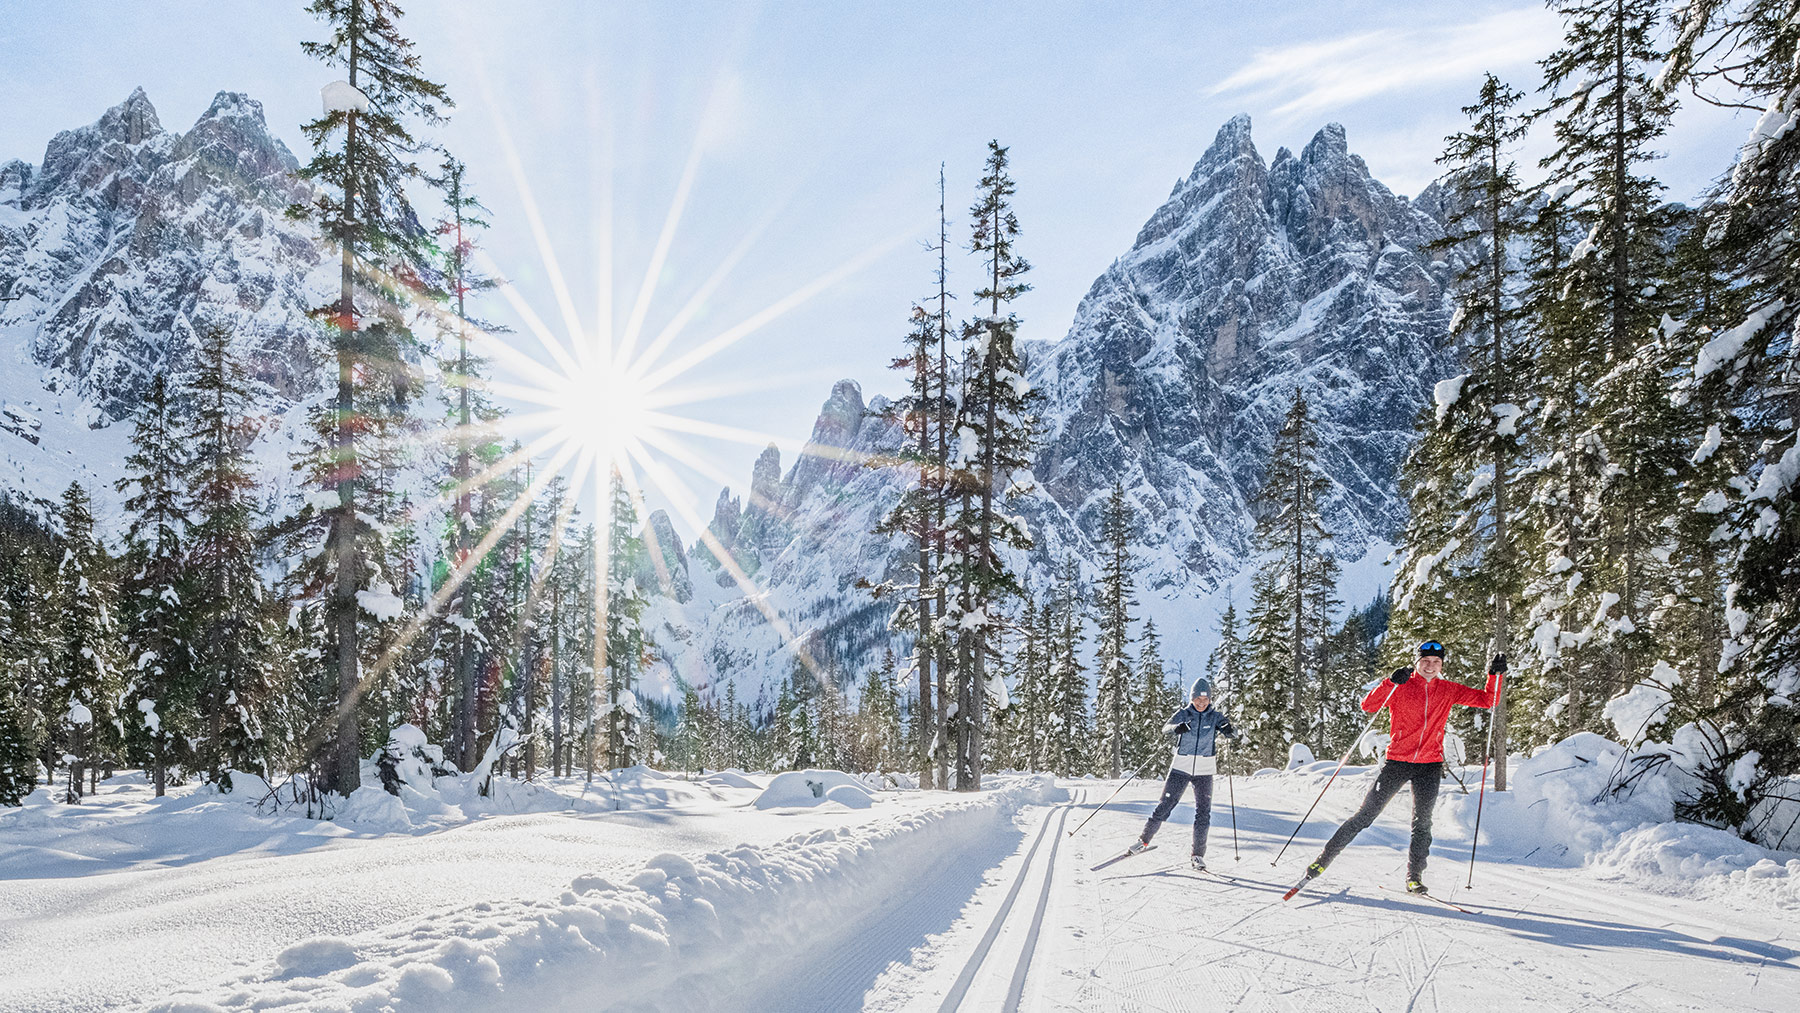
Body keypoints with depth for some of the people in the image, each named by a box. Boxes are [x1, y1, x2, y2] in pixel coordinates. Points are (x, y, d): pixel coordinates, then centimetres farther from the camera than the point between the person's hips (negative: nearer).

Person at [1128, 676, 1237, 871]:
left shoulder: (1215, 717, 1)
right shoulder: (1183, 714, -1)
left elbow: (1233, 734, -9)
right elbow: (1166, 728, -15)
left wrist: (1230, 730, -33)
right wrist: (1177, 728, -38)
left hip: (1204, 771, 1)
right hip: (1181, 768, -1)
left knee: (1203, 812, -4)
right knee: (1165, 805, -2)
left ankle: (1198, 855, 4)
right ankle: (1144, 840, 12)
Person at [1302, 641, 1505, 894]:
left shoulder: (1448, 690, 7)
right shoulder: (1400, 687, -3)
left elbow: (1487, 700, 11)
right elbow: (1368, 706, -14)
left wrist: (1495, 675, -5)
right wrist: (1391, 682, -27)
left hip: (1430, 765, 2)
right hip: (1397, 761, -2)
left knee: (1422, 823, -1)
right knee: (1366, 815, -2)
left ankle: (1414, 877, 11)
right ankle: (1325, 858, 6)